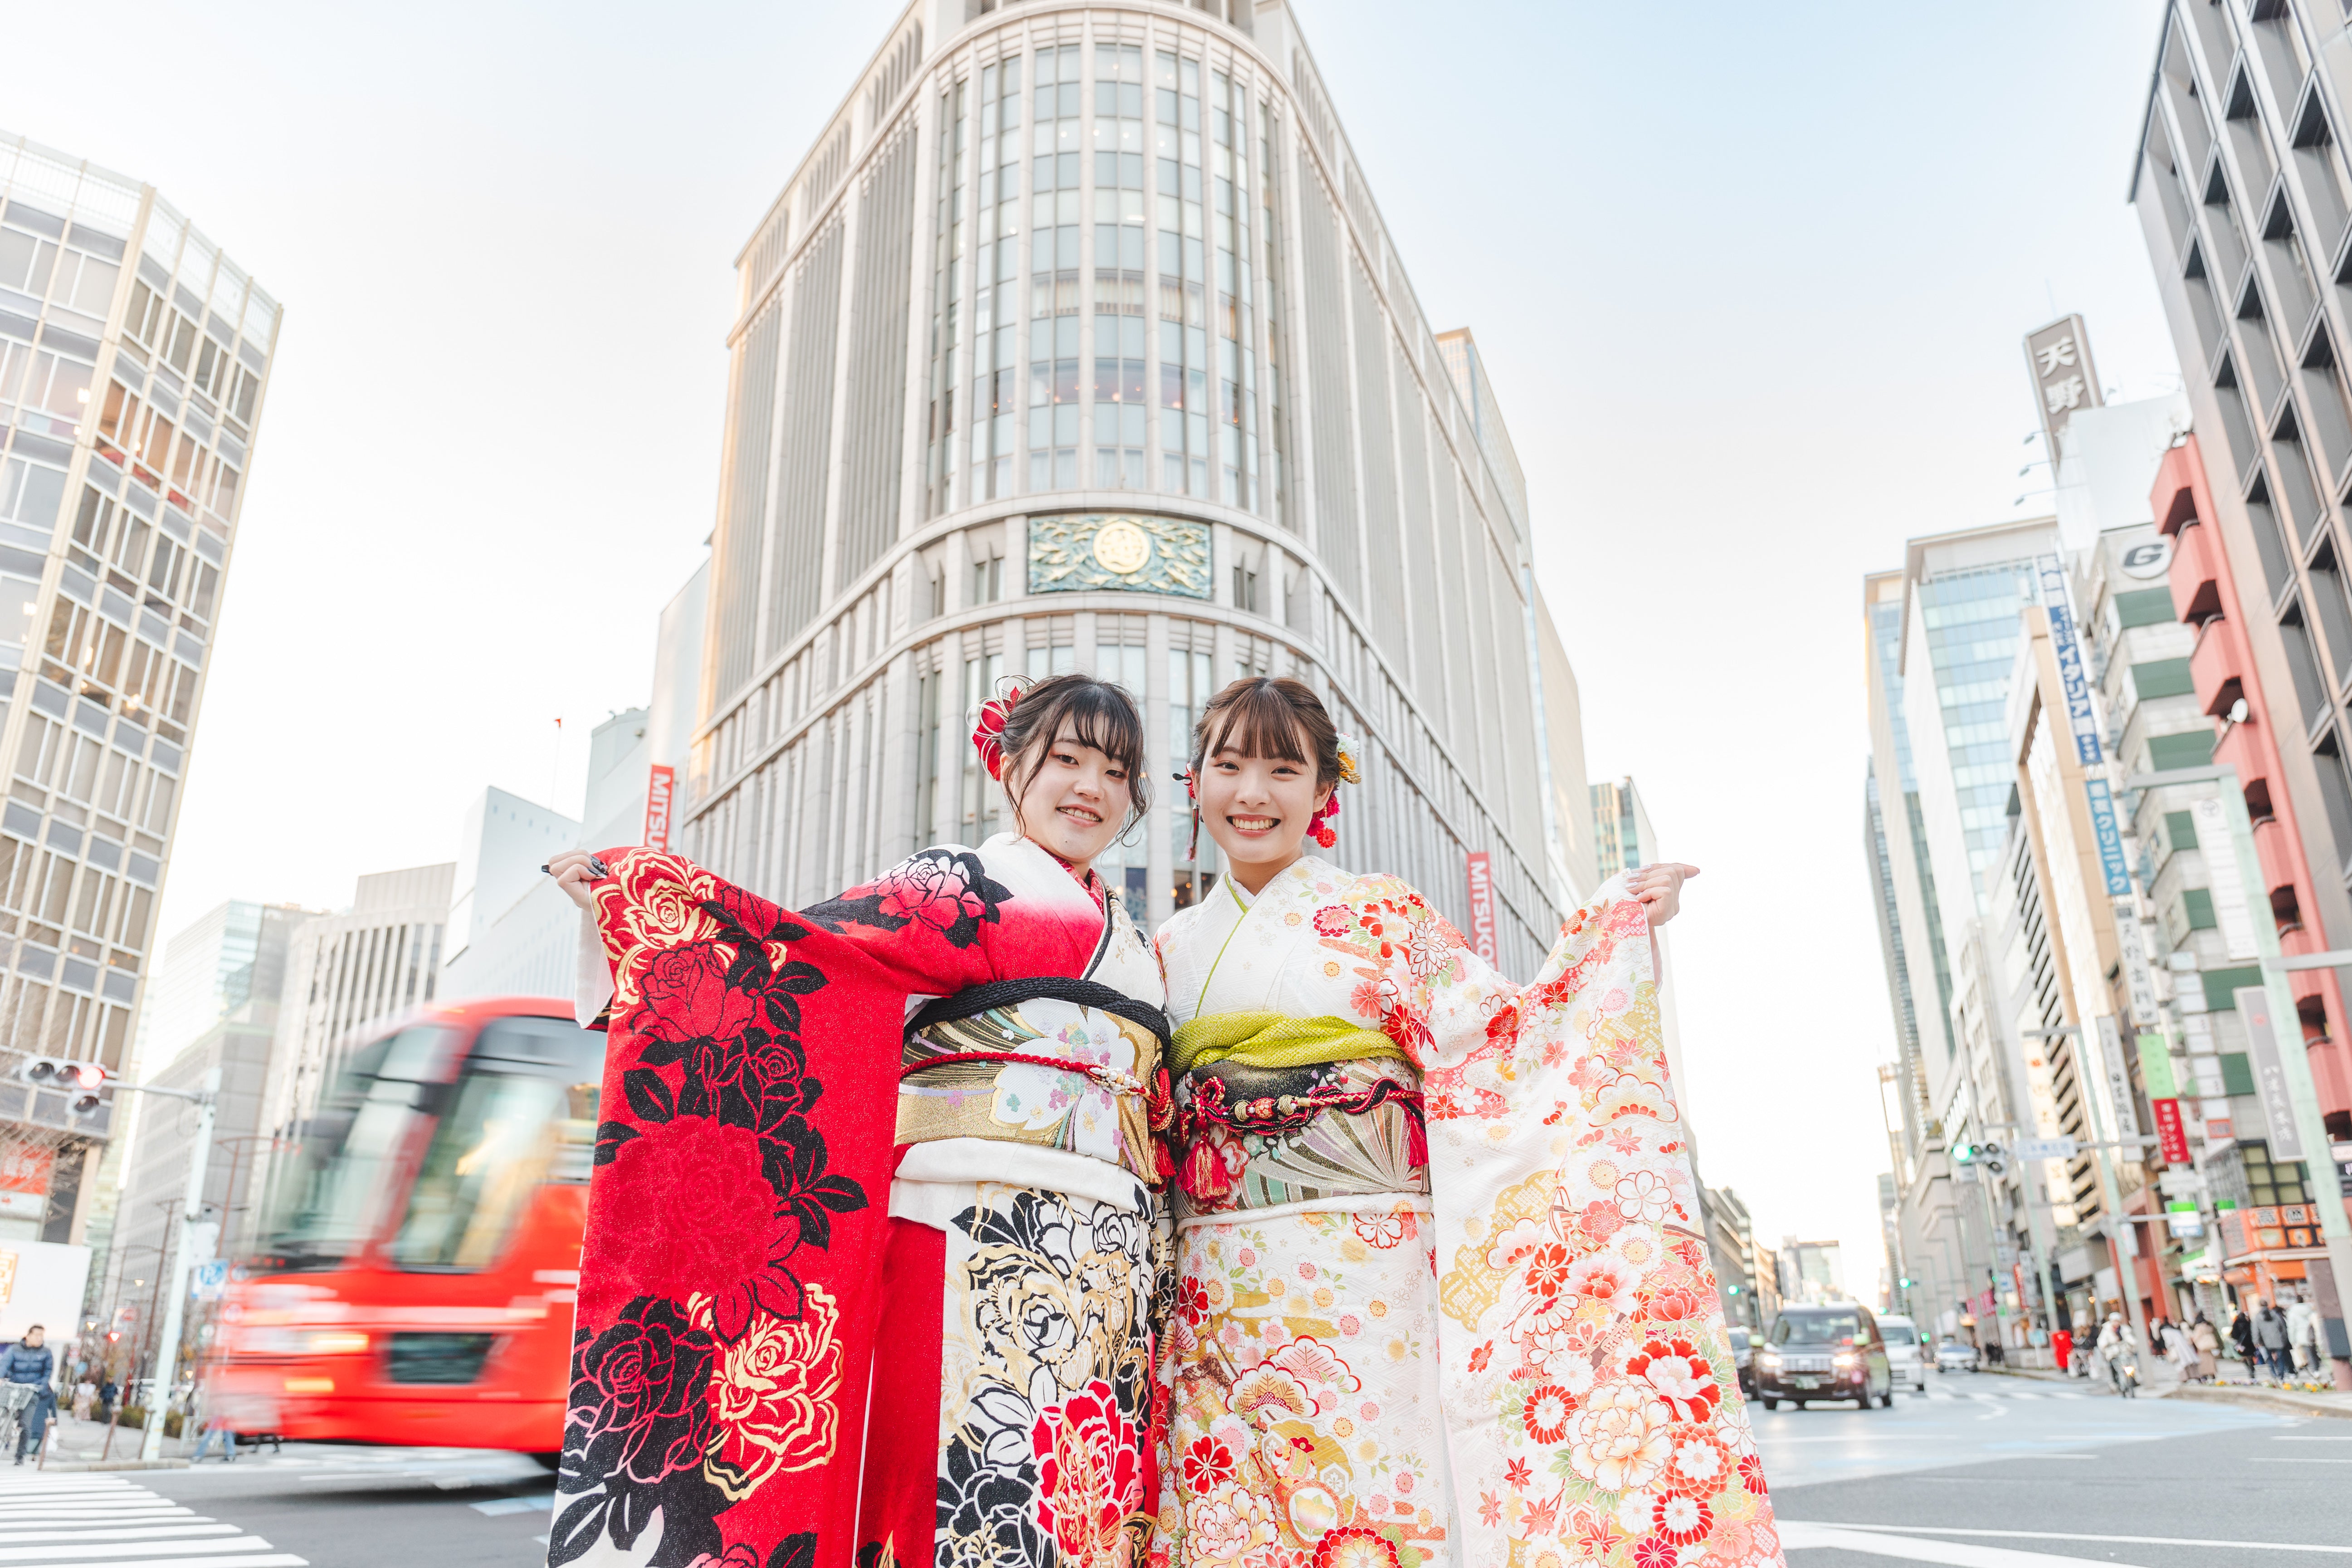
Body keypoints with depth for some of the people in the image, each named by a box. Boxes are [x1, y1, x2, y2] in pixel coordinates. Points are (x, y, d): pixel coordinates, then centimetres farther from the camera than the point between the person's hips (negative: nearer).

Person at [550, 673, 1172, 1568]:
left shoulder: (1132, 945, 23)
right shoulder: (964, 887, 5)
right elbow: (819, 945, -9)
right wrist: (636, 890, -16)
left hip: (1110, 1267, 6)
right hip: (979, 1244, -6)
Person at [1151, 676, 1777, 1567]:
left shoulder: (1376, 915, 5)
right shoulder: (1174, 948, 14)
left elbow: (1494, 1044, -4)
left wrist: (1609, 933, -10)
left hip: (1362, 1283, -2)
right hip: (1217, 1291, 3)